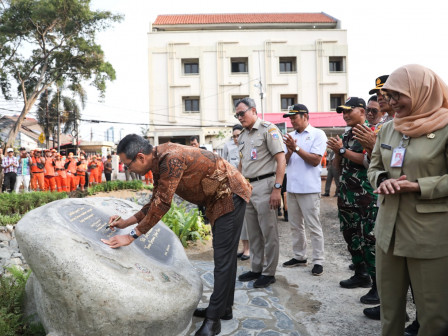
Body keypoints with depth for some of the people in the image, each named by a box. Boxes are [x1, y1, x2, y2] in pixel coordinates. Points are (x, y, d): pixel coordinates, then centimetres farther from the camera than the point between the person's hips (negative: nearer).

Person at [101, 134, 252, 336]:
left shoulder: (171, 158, -29)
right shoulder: (158, 163, 1)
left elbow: (162, 203, -28)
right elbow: (155, 202, 10)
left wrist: (132, 236, -21)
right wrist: (126, 222, 6)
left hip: (230, 195, -10)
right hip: (217, 199, 10)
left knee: (223, 258, -5)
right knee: (223, 256, 16)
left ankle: (213, 319, 5)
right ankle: (223, 308, 29)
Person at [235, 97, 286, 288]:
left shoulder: (268, 129, -6)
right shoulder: (242, 136, 17)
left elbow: (281, 160, -12)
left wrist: (277, 188, -19)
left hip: (264, 185, -8)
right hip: (247, 187, 8)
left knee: (269, 232, 1)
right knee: (253, 233, 14)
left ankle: (269, 273, 13)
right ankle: (256, 269, 27)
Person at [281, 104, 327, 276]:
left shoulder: (317, 134, -4)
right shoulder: (291, 136, 13)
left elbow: (315, 160, -13)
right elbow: (284, 162, 9)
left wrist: (296, 148, -18)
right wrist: (289, 151, -11)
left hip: (309, 189, -6)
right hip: (292, 188, 7)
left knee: (314, 226, 0)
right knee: (295, 225, 14)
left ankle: (318, 261, 10)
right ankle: (299, 257, 26)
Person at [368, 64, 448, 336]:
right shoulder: (387, 130, 8)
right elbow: (374, 168, 16)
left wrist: (417, 186, -19)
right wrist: (383, 180, -5)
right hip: (389, 229, 6)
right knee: (389, 304, 19)